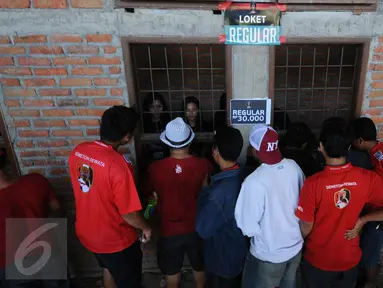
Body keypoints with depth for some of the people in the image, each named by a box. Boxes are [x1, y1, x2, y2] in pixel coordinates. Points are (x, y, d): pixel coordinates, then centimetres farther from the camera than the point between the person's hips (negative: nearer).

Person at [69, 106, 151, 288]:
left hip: (87, 232, 7)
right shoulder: (118, 165, -34)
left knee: (109, 268, 34)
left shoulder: (77, 152, -11)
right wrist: (146, 228, -6)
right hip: (115, 239, -7)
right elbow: (129, 214, -26)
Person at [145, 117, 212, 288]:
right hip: (197, 227, 1)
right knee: (199, 265, 27)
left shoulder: (155, 168, -20)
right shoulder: (203, 165, -19)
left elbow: (147, 193, 0)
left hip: (169, 229, -1)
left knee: (172, 269, 24)